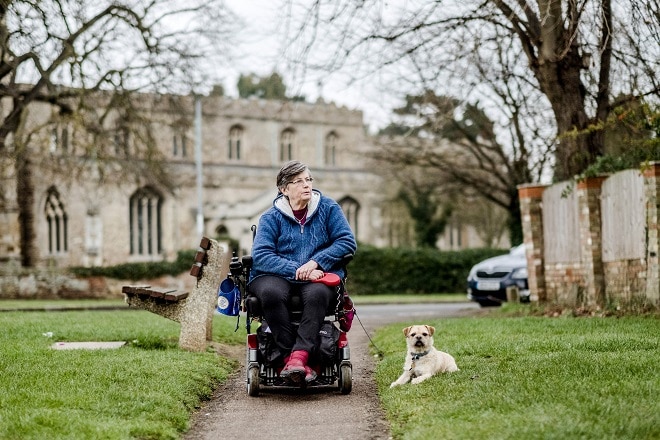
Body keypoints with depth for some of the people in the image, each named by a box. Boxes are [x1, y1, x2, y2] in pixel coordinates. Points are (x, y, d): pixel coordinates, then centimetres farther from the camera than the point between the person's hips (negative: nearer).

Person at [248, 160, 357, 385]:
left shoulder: (328, 208, 9)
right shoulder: (271, 217, 4)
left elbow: (347, 242, 0)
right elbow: (261, 255, -9)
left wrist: (315, 262, -13)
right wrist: (296, 270, -20)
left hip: (318, 276, 0)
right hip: (276, 275, 0)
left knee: (317, 293, -36)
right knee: (271, 293, -36)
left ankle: (298, 356, -45)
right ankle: (295, 359, -37)